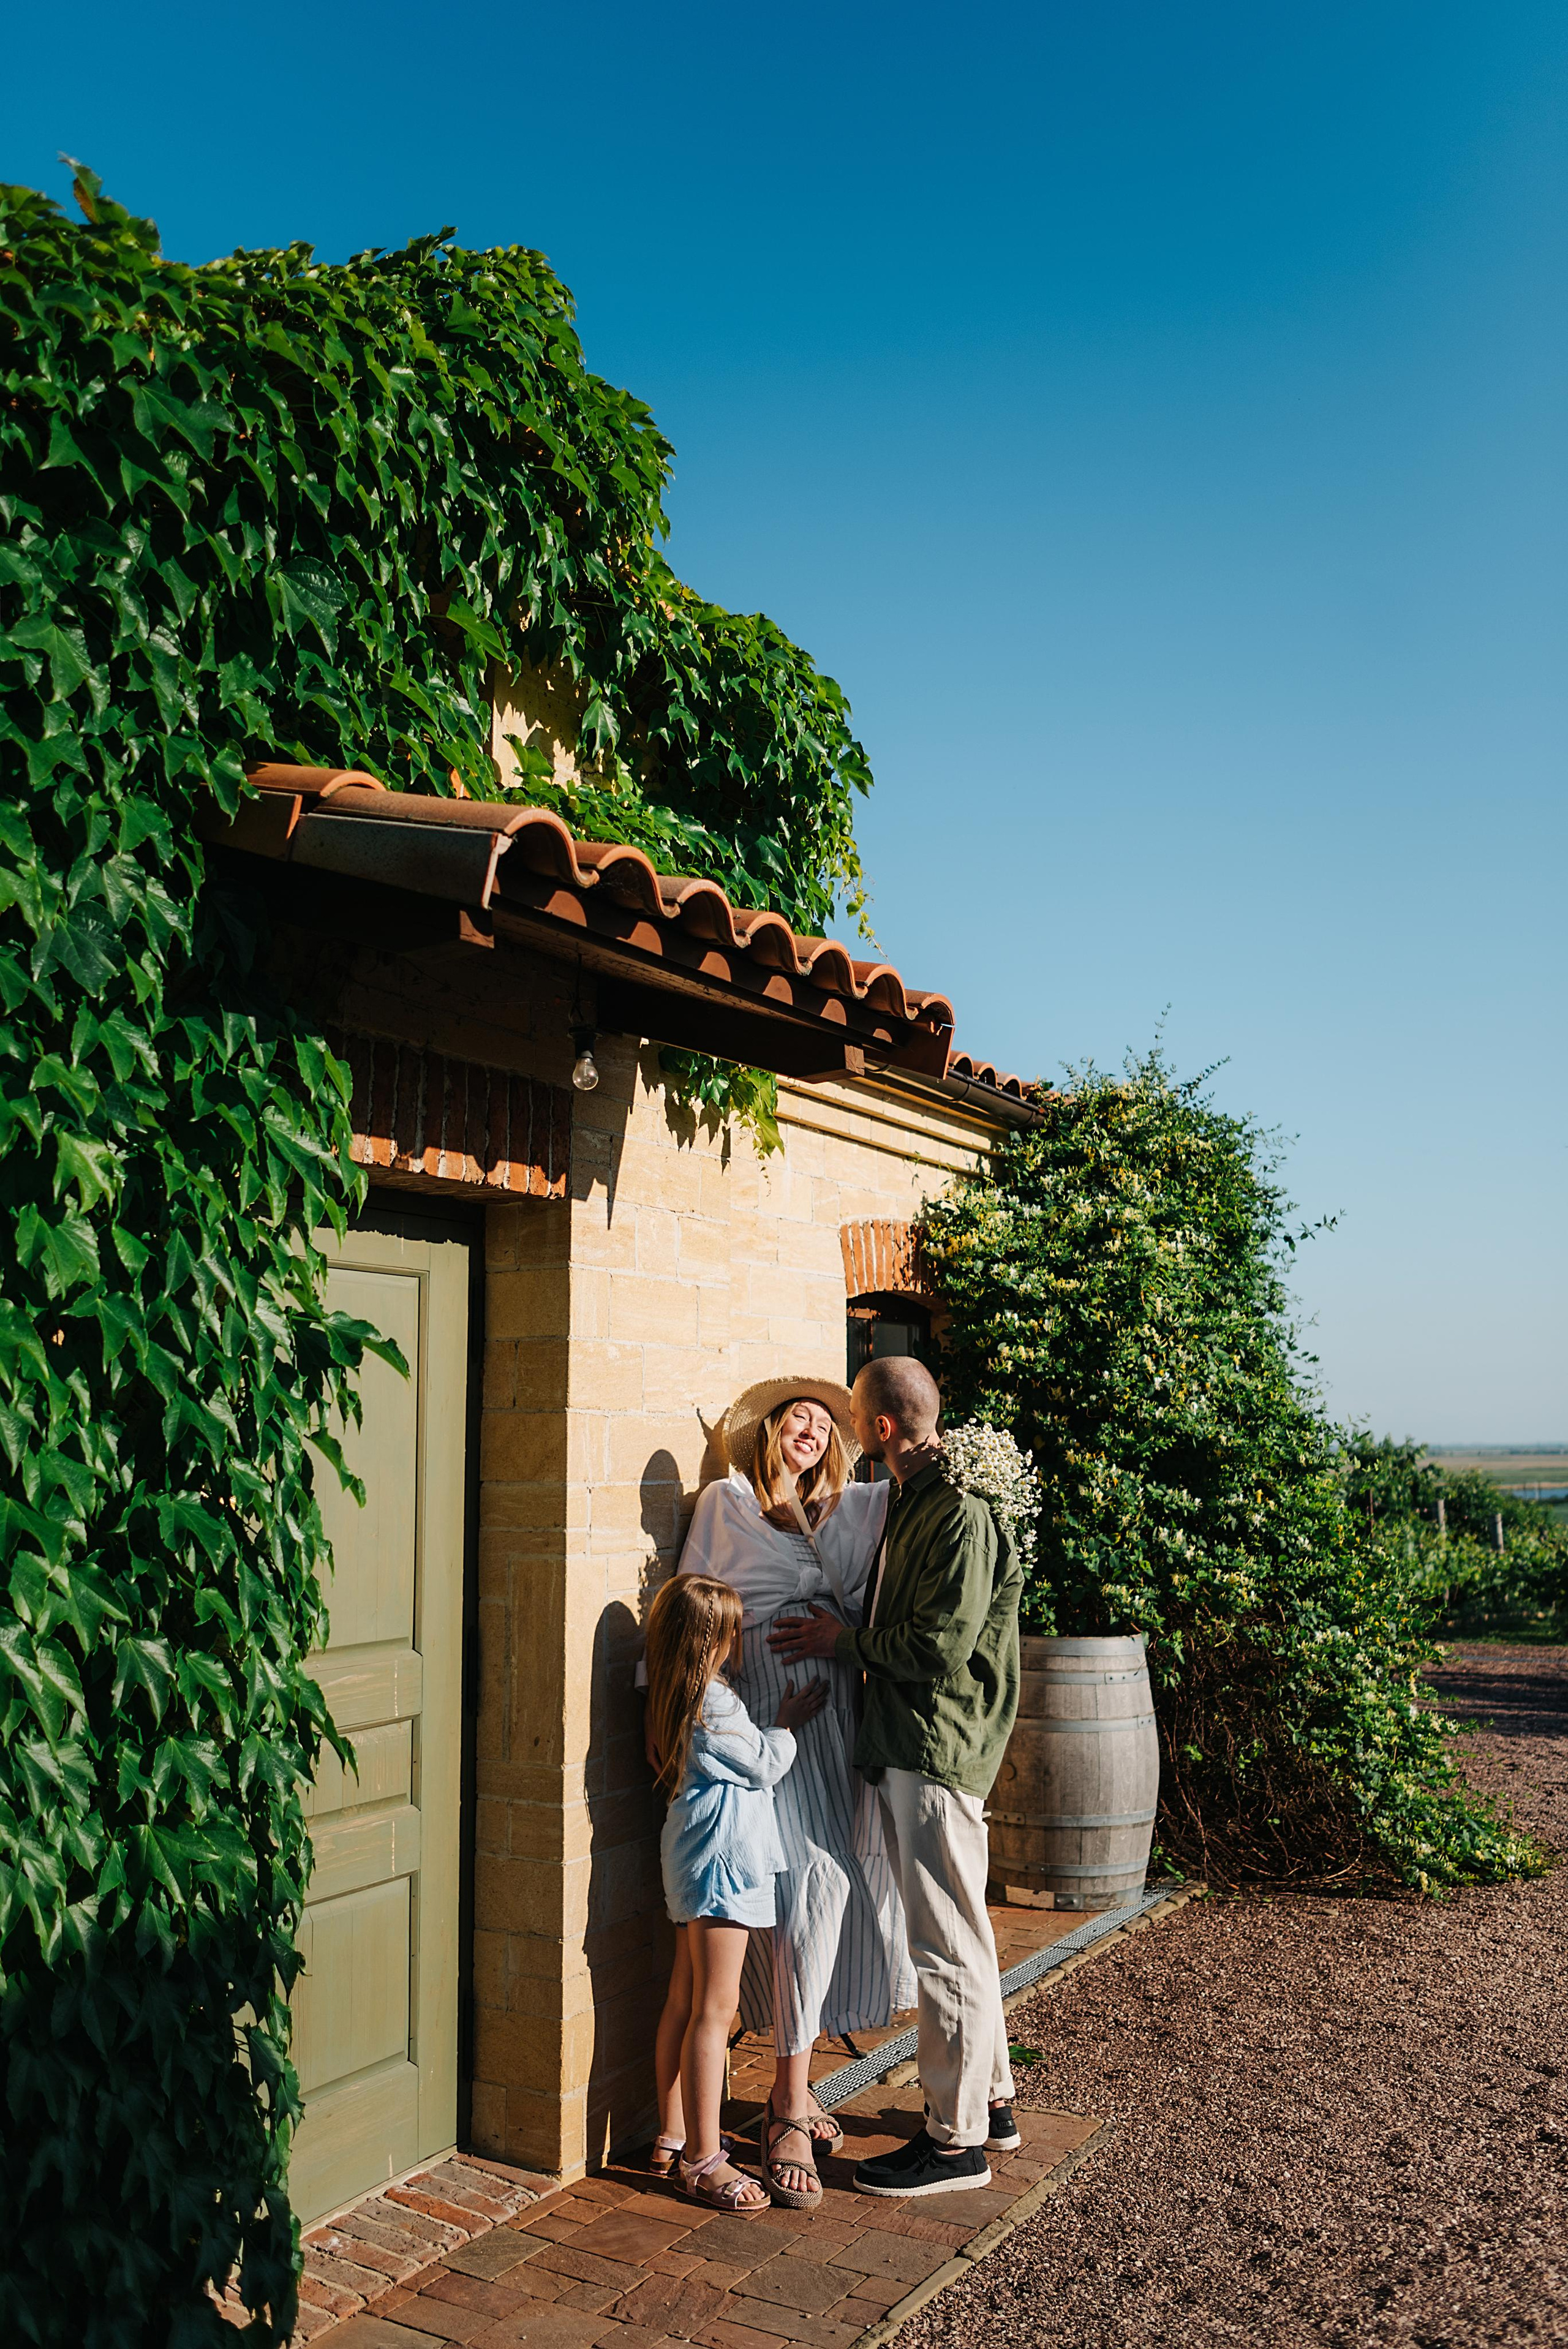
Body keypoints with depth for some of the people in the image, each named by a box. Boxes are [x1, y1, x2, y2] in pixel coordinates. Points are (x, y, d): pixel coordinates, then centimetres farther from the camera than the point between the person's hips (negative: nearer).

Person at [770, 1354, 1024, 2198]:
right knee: (960, 1935, 19)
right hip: (911, 1747, 10)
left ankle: (955, 2142, 11)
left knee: (947, 1946, 0)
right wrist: (842, 1637, 12)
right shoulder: (914, 1502, 12)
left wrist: (842, 1642, -12)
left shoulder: (959, 1512, -18)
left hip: (937, 1753, -10)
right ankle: (991, 2101, 33)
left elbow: (941, 1646, -22)